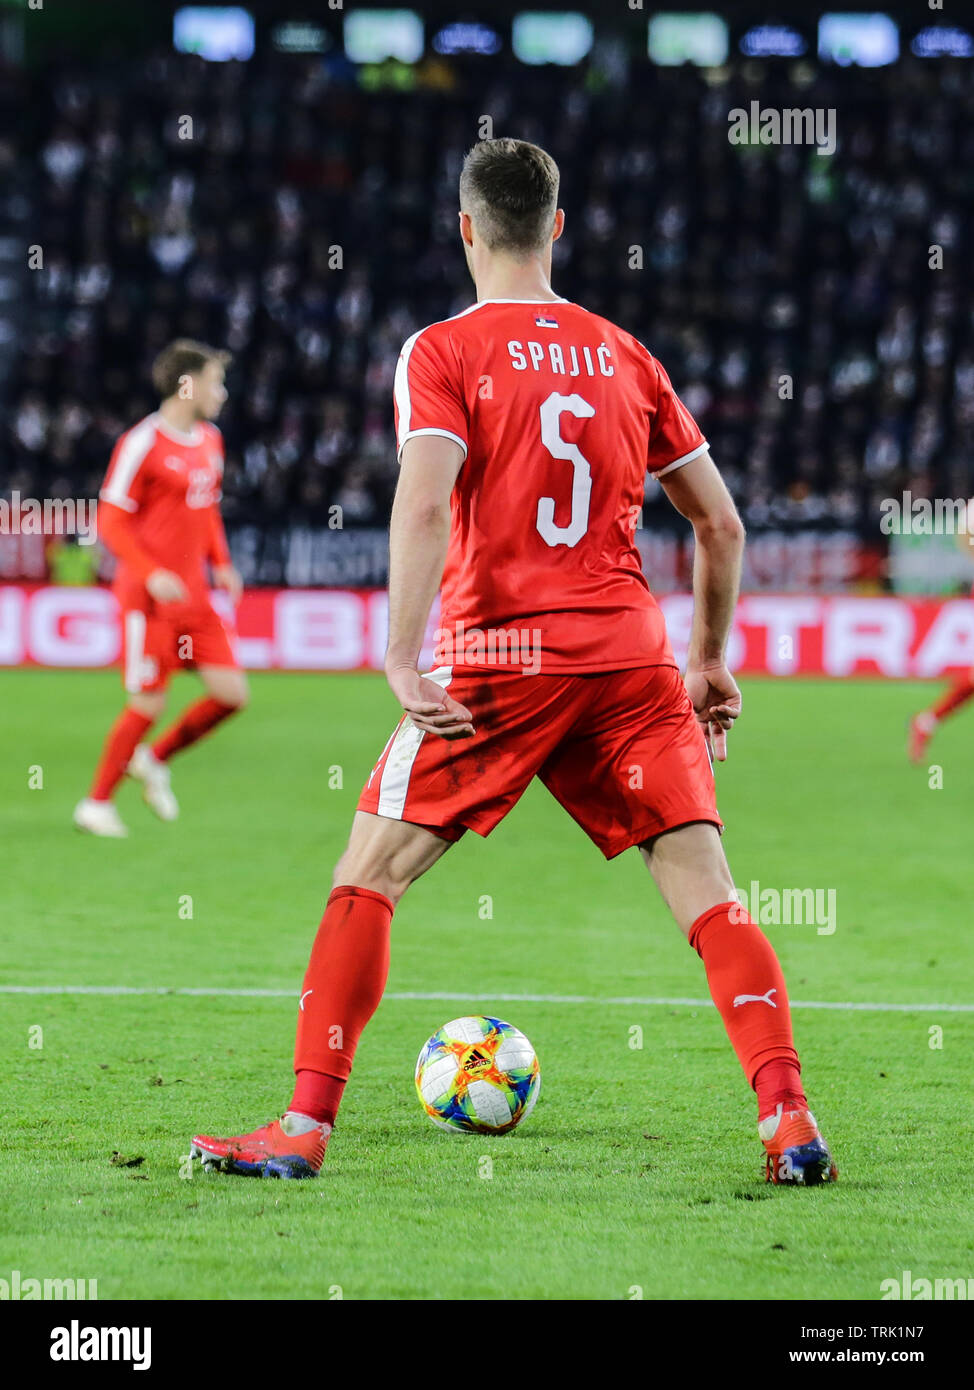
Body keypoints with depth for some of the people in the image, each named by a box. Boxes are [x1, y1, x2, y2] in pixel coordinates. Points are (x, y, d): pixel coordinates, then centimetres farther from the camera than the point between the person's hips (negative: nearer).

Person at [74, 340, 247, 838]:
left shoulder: (210, 440, 13)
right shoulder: (141, 444, -12)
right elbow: (111, 521, -11)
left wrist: (221, 563, 9)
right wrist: (151, 574, -22)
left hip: (194, 596, 7)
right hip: (149, 594, -7)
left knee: (231, 693, -1)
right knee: (149, 702, -6)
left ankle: (153, 760, 21)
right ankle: (96, 803, 9)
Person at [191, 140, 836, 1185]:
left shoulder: (442, 353, 1)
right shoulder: (623, 357, 14)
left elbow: (422, 503, -15)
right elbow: (720, 524, 16)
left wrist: (402, 658, -19)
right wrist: (709, 659, 26)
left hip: (497, 661, -3)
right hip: (628, 654, 3)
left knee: (367, 875, 6)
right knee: (705, 891, 1)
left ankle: (305, 1126, 1)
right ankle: (788, 1121, -12)